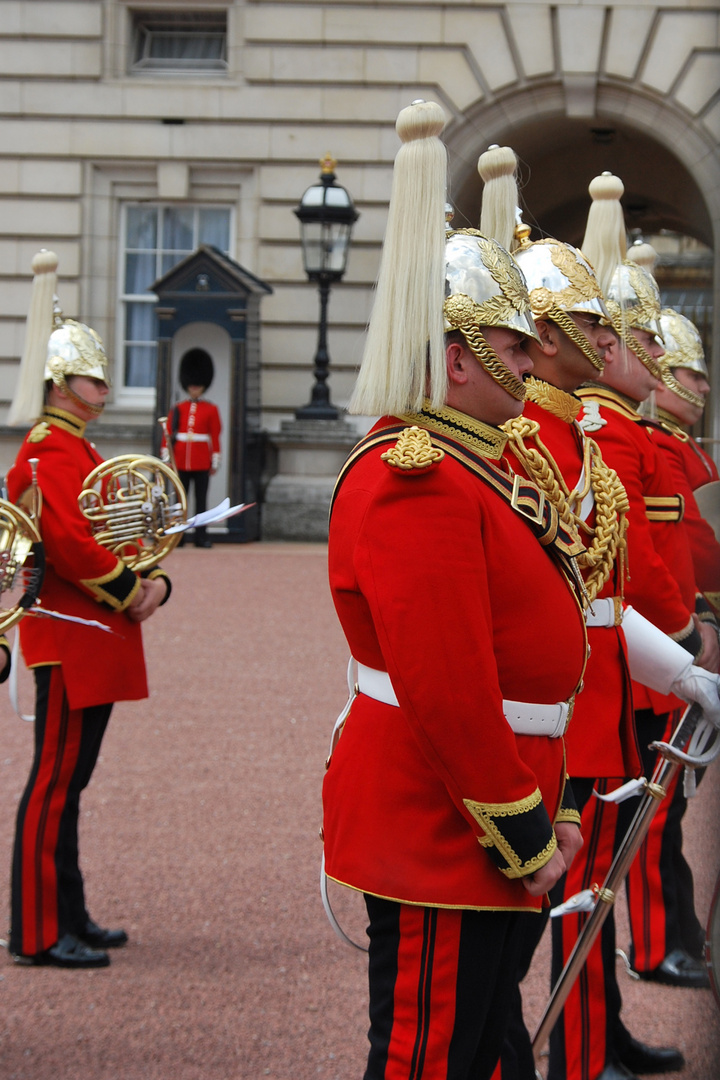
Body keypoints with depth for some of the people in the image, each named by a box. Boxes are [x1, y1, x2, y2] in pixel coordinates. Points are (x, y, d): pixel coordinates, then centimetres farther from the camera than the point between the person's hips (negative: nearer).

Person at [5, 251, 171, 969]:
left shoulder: (79, 452, 18)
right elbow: (67, 541, -24)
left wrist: (153, 581, 2)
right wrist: (129, 593, -15)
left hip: (97, 640, 10)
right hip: (71, 639, -10)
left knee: (68, 779, 14)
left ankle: (67, 918, 21)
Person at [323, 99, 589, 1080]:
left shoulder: (464, 468, 15)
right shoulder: (417, 481, -19)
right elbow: (446, 692, -24)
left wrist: (540, 810, 14)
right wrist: (526, 839, -18)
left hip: (479, 840, 10)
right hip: (445, 840, -10)